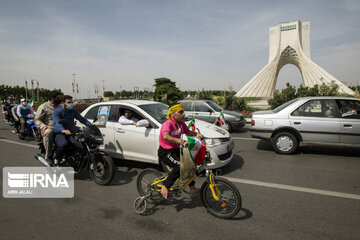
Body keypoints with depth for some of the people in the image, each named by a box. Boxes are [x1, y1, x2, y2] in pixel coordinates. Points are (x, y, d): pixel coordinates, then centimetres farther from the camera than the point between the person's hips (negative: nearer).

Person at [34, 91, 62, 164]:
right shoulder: (44, 106, 7)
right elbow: (37, 119, 3)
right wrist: (42, 126, -18)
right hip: (49, 128, -5)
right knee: (48, 132, -39)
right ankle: (48, 155, -26)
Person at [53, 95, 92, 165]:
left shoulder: (73, 111, 12)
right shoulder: (57, 112, -7)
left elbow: (81, 119, 7)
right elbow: (57, 122, -25)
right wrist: (63, 130, -47)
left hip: (71, 133, 6)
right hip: (60, 134, -6)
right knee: (64, 144, -38)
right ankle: (56, 160, -12)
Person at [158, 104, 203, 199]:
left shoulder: (181, 124, 2)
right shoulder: (167, 124, -25)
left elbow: (188, 132, 17)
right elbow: (166, 137, -44)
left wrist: (196, 134, -5)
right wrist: (181, 141, -57)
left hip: (176, 150, 9)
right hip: (165, 153, -9)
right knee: (180, 166, -28)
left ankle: (192, 188, 25)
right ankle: (165, 187, -13)